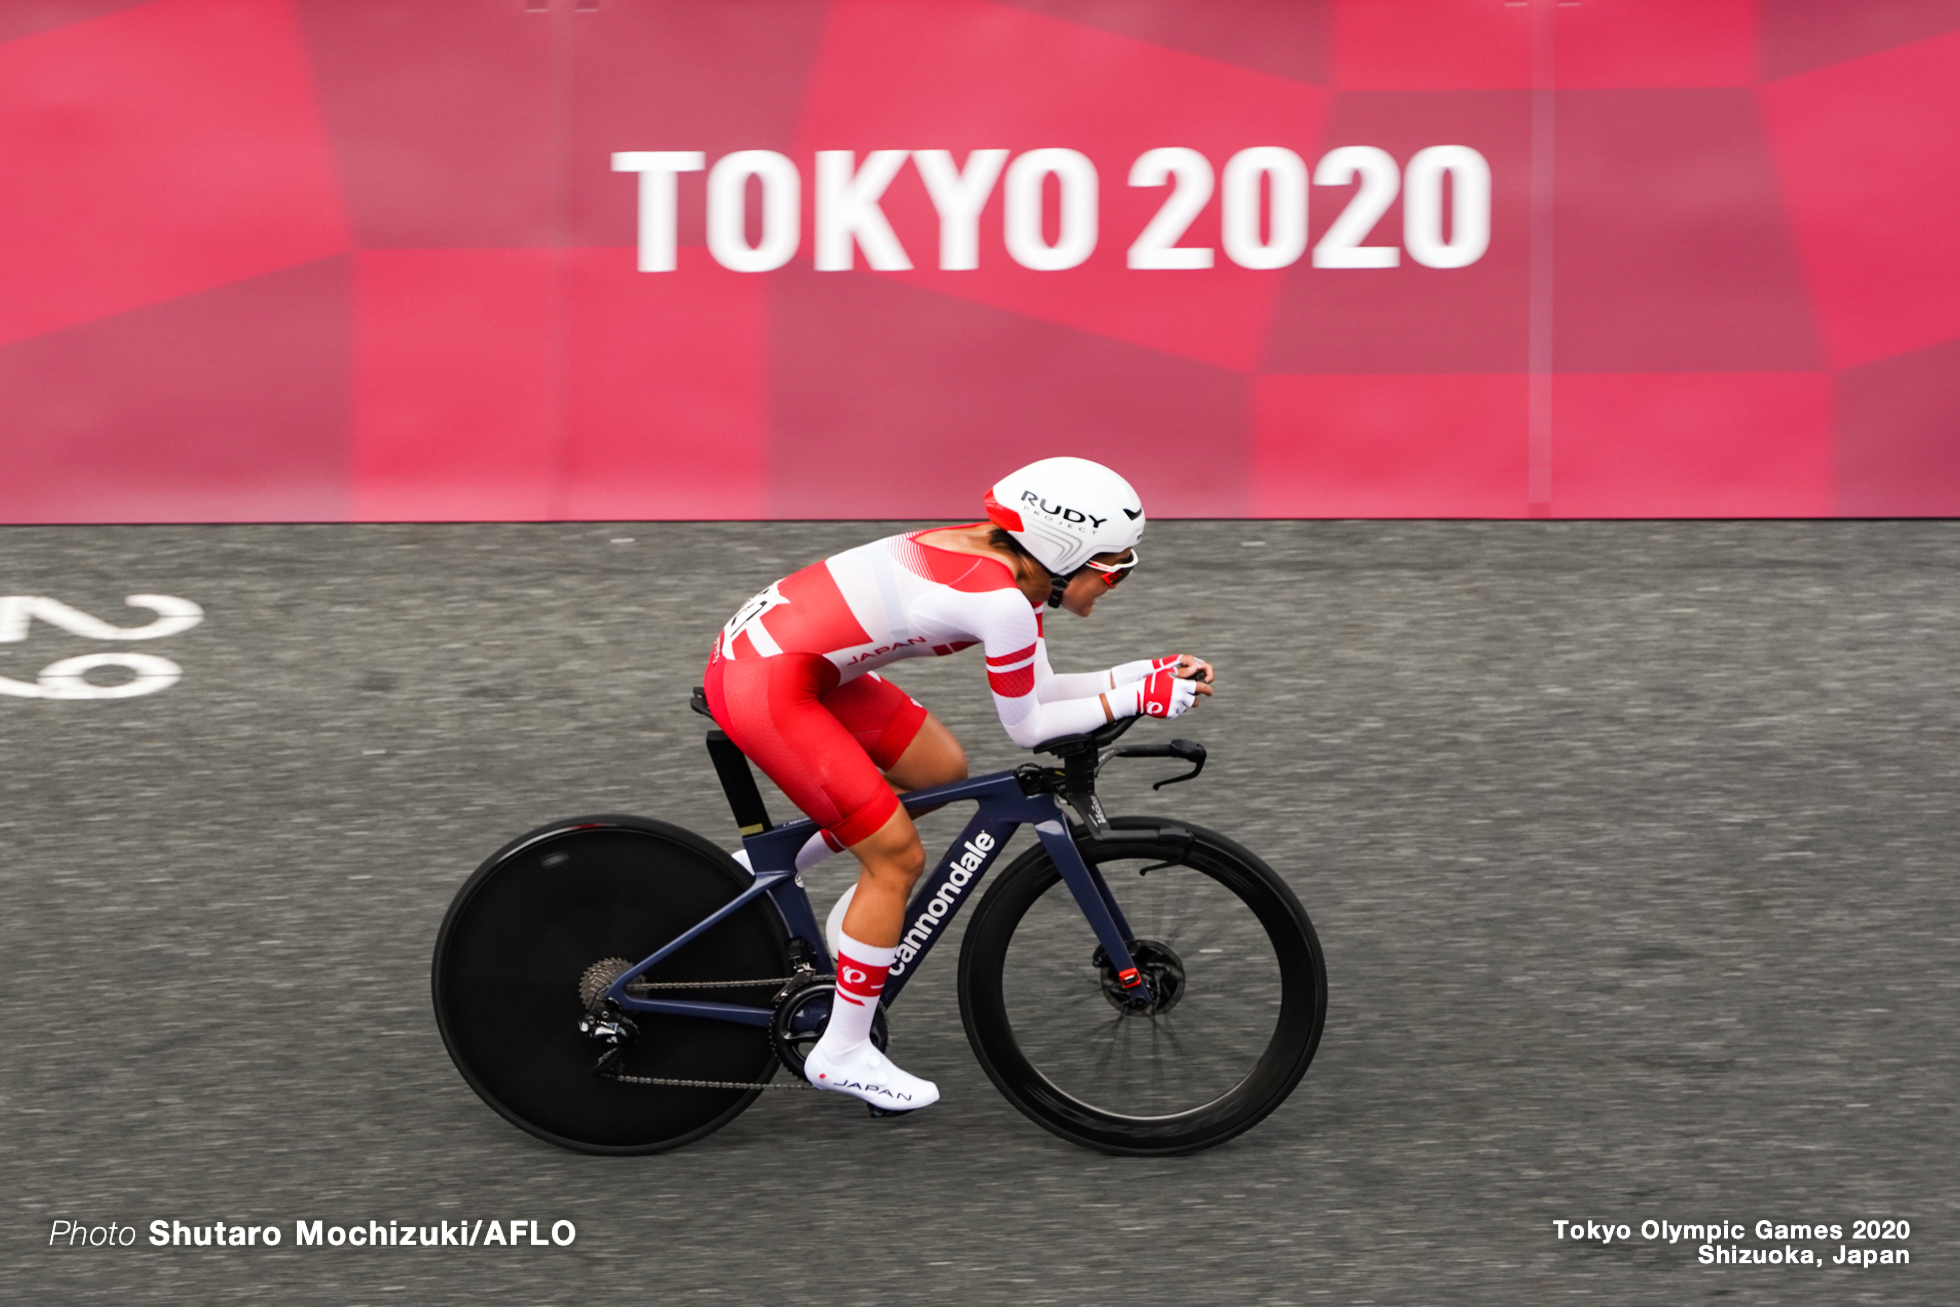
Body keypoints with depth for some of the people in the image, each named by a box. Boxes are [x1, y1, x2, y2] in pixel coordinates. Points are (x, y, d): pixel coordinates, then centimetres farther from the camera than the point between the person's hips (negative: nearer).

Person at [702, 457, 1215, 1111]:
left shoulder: (1005, 562, 7)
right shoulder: (1003, 601, -20)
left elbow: (1036, 691, 15)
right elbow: (1026, 727, -9)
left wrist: (1151, 671, 10)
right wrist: (1137, 699, -4)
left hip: (764, 638, 10)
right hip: (764, 687, -10)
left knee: (941, 770, 18)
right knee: (898, 856, -1)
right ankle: (843, 1053, 12)